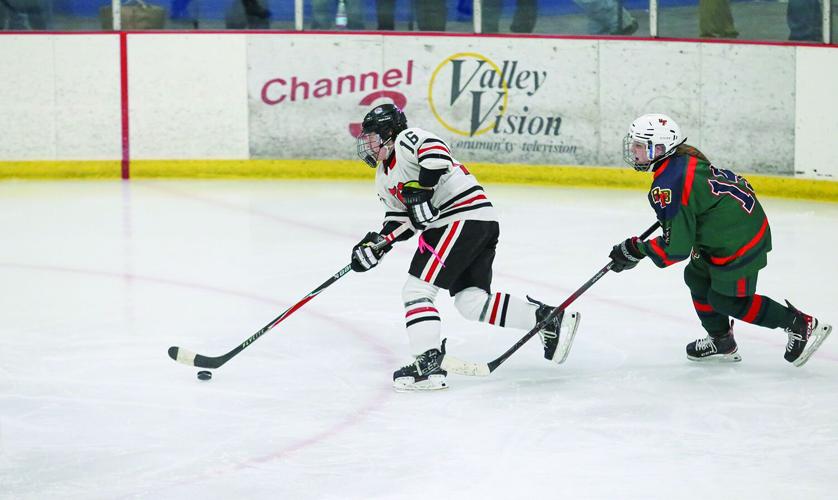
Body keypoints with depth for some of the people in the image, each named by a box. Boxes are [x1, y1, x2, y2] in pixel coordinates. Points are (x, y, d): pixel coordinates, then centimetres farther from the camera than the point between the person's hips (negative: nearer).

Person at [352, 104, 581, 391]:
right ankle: (548, 319, 5)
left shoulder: (407, 140, -5)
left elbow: (436, 152, -24)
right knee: (471, 301, 2)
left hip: (464, 218, -10)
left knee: (417, 289, -11)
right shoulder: (384, 177, 25)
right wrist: (377, 243, 7)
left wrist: (421, 190, -25)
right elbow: (400, 219, 22)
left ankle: (428, 365, -17)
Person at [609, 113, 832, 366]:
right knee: (697, 277, 18)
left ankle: (801, 325, 9)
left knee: (727, 300, 2)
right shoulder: (684, 158, 3)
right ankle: (721, 341, 31)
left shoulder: (667, 186, -25)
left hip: (738, 239, -10)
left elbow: (676, 247, -23)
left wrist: (635, 250, -13)